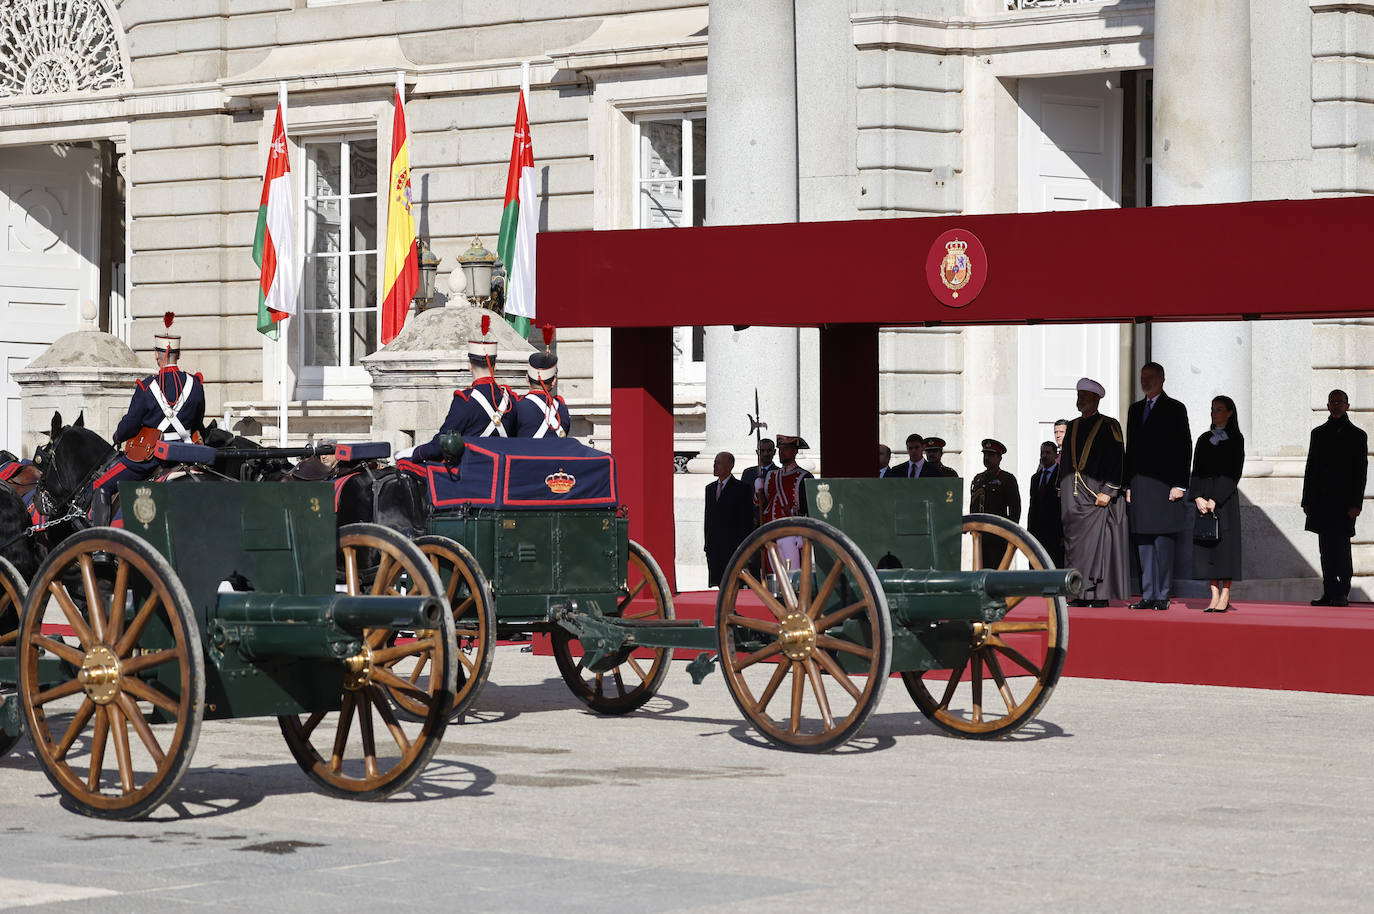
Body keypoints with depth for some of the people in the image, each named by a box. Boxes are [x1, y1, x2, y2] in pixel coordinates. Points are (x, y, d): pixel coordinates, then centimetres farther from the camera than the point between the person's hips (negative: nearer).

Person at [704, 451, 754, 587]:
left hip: (733, 545, -6)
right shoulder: (710, 488, 17)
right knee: (717, 584, 2)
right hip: (714, 548, 6)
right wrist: (707, 543, 13)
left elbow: (747, 520, -5)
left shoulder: (740, 488, -3)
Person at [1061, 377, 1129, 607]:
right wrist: (1062, 492, 13)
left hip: (1097, 495, -6)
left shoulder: (1109, 426, -2)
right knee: (1074, 543, 4)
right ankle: (1079, 595, 7)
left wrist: (1108, 491, -14)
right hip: (1073, 497, 6)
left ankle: (1100, 596, -9)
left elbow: (1116, 461, -6)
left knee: (1098, 543, -9)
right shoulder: (1073, 427, 16)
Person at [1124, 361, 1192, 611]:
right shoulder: (1135, 409, 18)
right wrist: (1128, 485, 12)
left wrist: (1179, 485, -11)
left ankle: (1163, 596, -5)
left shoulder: (1175, 409, 0)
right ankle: (1148, 595, 7)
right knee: (1144, 543, 4)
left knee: (1163, 541, -7)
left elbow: (1184, 448, -4)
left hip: (1165, 484, -6)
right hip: (1140, 485, 6)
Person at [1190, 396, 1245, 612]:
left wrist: (1215, 500, -13)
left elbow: (1233, 474, -7)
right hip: (1203, 498, 4)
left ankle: (1225, 596, -3)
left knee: (1225, 542, -6)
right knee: (1206, 544, 0)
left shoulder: (1235, 439, 0)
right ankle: (1215, 595, 3)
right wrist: (1198, 498, -7)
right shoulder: (1204, 439, 13)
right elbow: (1196, 471, 9)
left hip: (1225, 497, -4)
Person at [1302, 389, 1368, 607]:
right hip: (1321, 501, 4)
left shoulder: (1357, 435, 4)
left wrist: (1356, 503, -10)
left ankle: (1342, 594, -5)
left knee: (1341, 546, -8)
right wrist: (1307, 500, 8)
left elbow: (1361, 472, -1)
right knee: (1326, 548, 3)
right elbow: (1311, 468, 15)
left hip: (1344, 500, -4)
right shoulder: (1318, 433, 16)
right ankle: (1330, 593, 5)